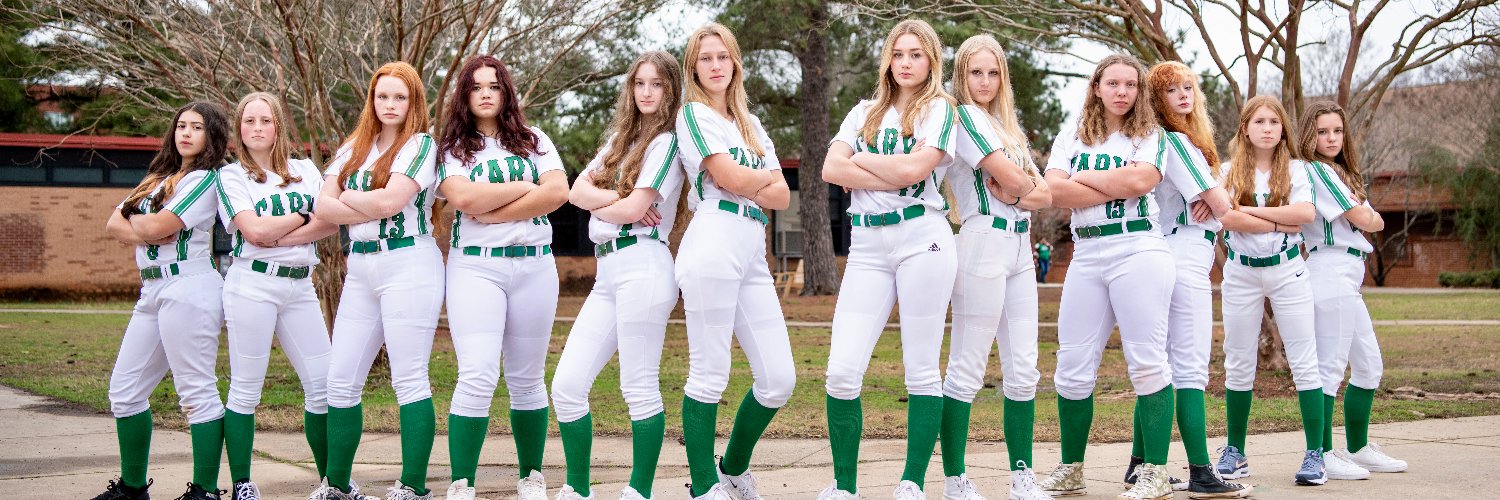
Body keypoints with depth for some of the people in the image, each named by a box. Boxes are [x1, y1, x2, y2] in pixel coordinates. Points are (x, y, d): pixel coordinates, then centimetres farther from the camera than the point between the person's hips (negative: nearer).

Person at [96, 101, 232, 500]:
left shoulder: (205, 179, -3)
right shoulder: (158, 178, 22)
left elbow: (159, 225, -15)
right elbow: (114, 224, 13)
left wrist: (134, 222, 6)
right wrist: (148, 230, -6)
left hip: (188, 287, -9)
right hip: (152, 290, 9)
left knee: (196, 392, -8)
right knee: (125, 389, 10)